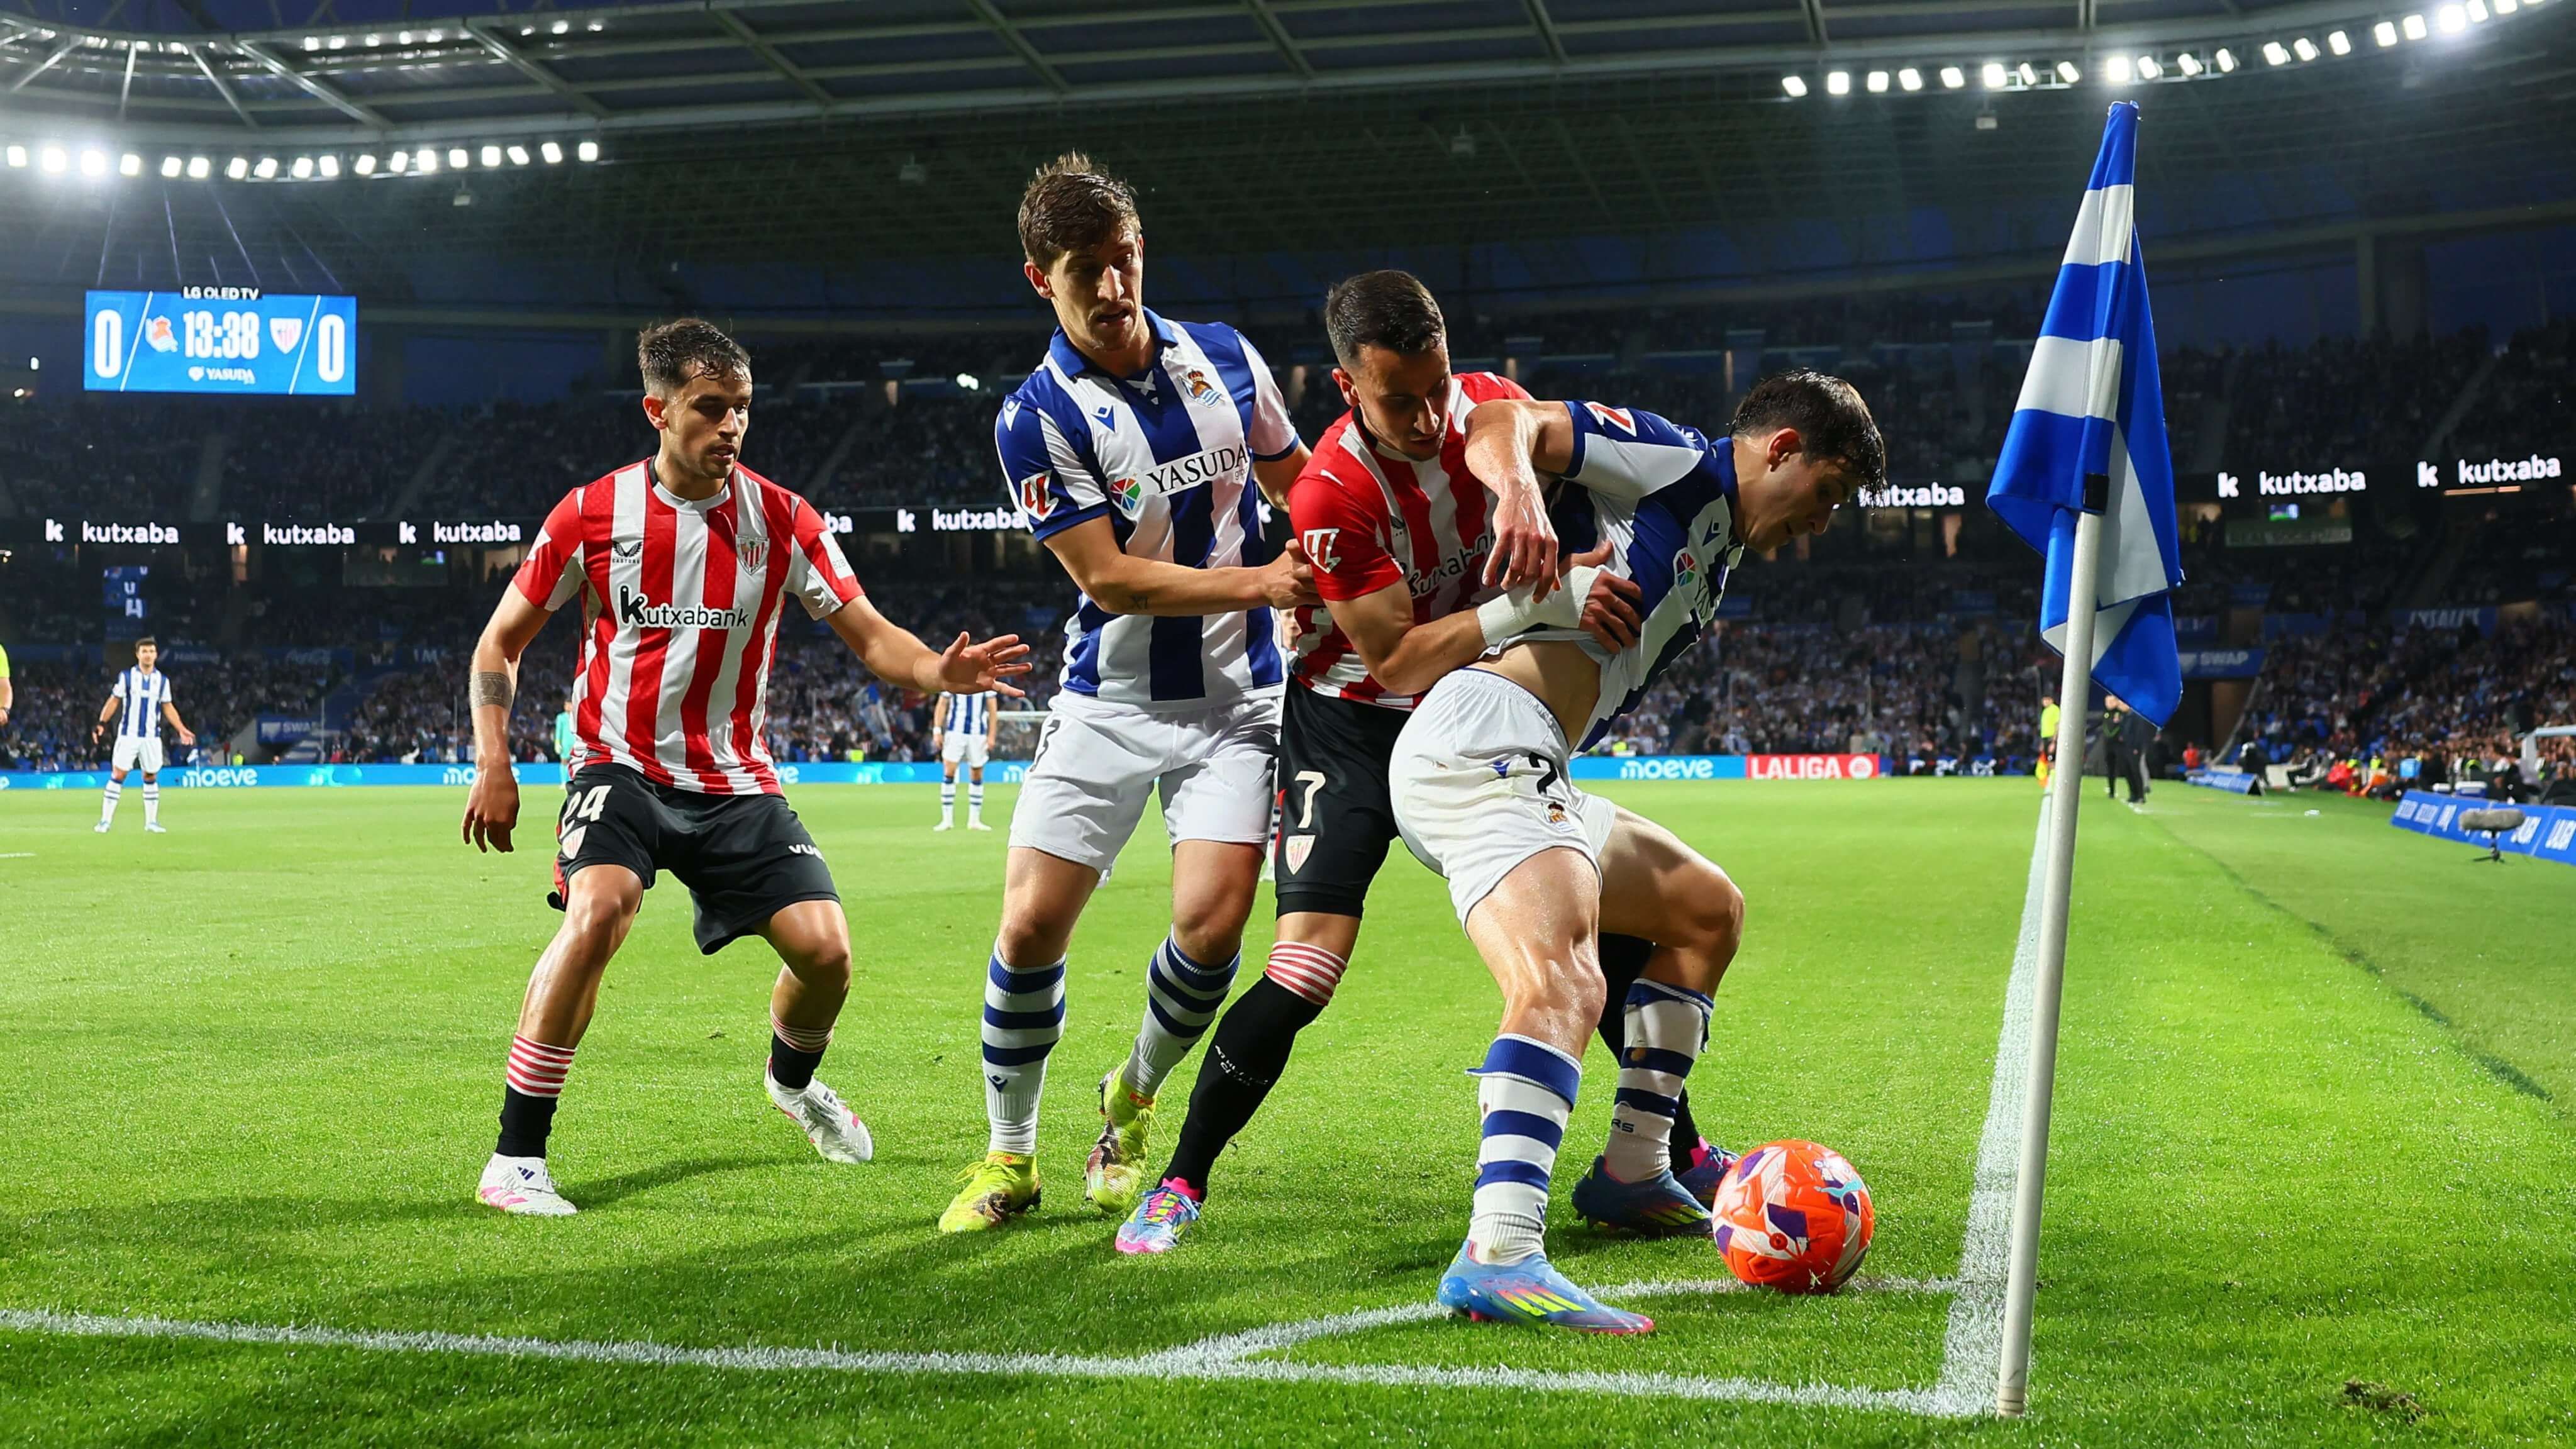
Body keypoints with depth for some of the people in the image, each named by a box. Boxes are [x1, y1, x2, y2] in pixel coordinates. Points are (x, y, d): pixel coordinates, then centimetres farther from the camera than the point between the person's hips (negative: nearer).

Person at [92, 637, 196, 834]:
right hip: (128, 735, -2)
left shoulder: (163, 681, 7)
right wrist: (101, 723, -10)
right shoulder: (126, 677, 0)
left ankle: (151, 822, 14)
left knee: (151, 777, 6)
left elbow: (168, 708, 12)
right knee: (118, 774, -6)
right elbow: (114, 701, 2)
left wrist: (182, 729, 2)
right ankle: (105, 820, -2)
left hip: (152, 737, 2)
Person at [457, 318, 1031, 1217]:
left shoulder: (781, 520, -3)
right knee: (597, 910, -31)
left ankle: (792, 1078, 30)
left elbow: (870, 636, -3)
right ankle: (515, 1158, -21)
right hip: (621, 769, -2)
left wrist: (942, 670, -24)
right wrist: (493, 763, -6)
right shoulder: (592, 514, -5)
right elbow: (501, 643, 5)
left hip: (736, 781, 3)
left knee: (825, 948, -9)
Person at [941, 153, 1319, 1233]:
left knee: (1212, 918, -14)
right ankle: (1010, 1153, 16)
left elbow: (1296, 485, 17)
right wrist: (1255, 583, -18)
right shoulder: (1036, 418, -10)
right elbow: (1111, 579, -13)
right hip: (1107, 702, -2)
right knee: (1031, 924, -8)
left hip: (1234, 696, 2)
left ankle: (1132, 1103, 17)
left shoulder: (1225, 358, 2)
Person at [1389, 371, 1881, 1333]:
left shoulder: (1715, 565, 28)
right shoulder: (1675, 462, 1)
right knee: (1564, 986, -29)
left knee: (1708, 909, 24)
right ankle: (1500, 1257, -43)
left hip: (1529, 777, 11)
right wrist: (1522, 497, -28)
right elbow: (1504, 425, -10)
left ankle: (1632, 1168, 27)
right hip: (1482, 739, -11)